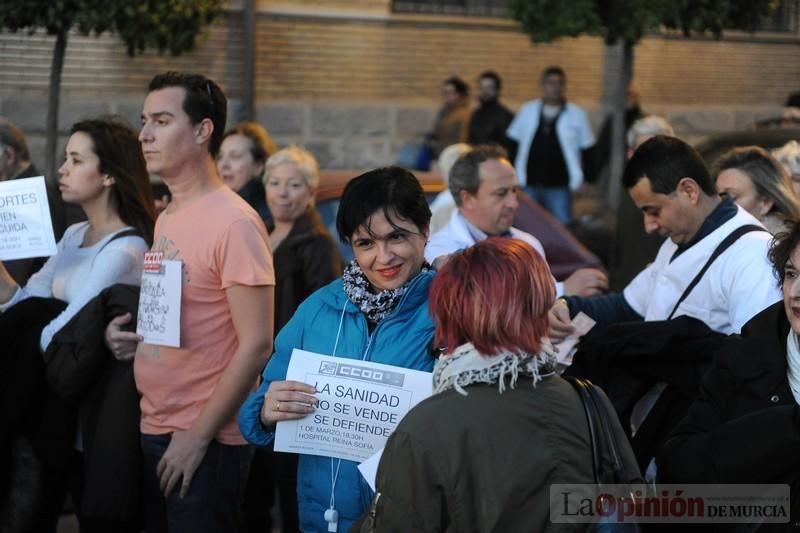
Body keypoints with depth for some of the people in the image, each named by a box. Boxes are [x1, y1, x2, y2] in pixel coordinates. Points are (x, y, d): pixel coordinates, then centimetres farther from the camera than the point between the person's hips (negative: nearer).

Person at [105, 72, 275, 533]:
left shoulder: (234, 223, -15)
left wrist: (198, 436, -16)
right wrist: (131, 334, 0)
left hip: (206, 442, -8)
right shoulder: (167, 219, 11)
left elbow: (256, 345, -18)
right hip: (154, 430, 8)